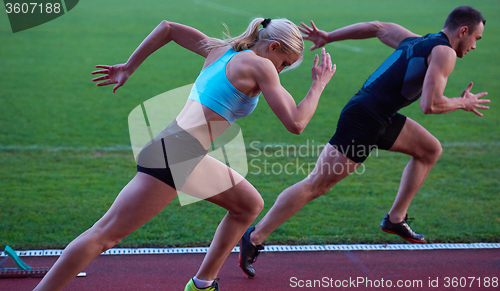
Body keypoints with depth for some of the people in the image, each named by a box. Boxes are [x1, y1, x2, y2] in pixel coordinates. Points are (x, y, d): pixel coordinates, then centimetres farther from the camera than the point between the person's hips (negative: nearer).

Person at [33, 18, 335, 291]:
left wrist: (129, 67, 28)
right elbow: (295, 123, -8)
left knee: (250, 205, 20)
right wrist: (319, 85, 6)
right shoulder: (260, 66, -5)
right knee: (106, 234, -9)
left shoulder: (219, 49, 18)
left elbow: (167, 27, 24)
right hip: (173, 155, -9)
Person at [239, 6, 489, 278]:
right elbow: (430, 105, -18)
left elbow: (377, 27, 28)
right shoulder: (444, 53, -8)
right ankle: (254, 239, -7)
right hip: (363, 120, -10)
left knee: (430, 150, 17)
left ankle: (396, 218, 19)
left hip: (378, 118, 10)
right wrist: (462, 103, 1)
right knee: (317, 184, -9)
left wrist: (328, 37, 32)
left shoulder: (415, 41, 18)